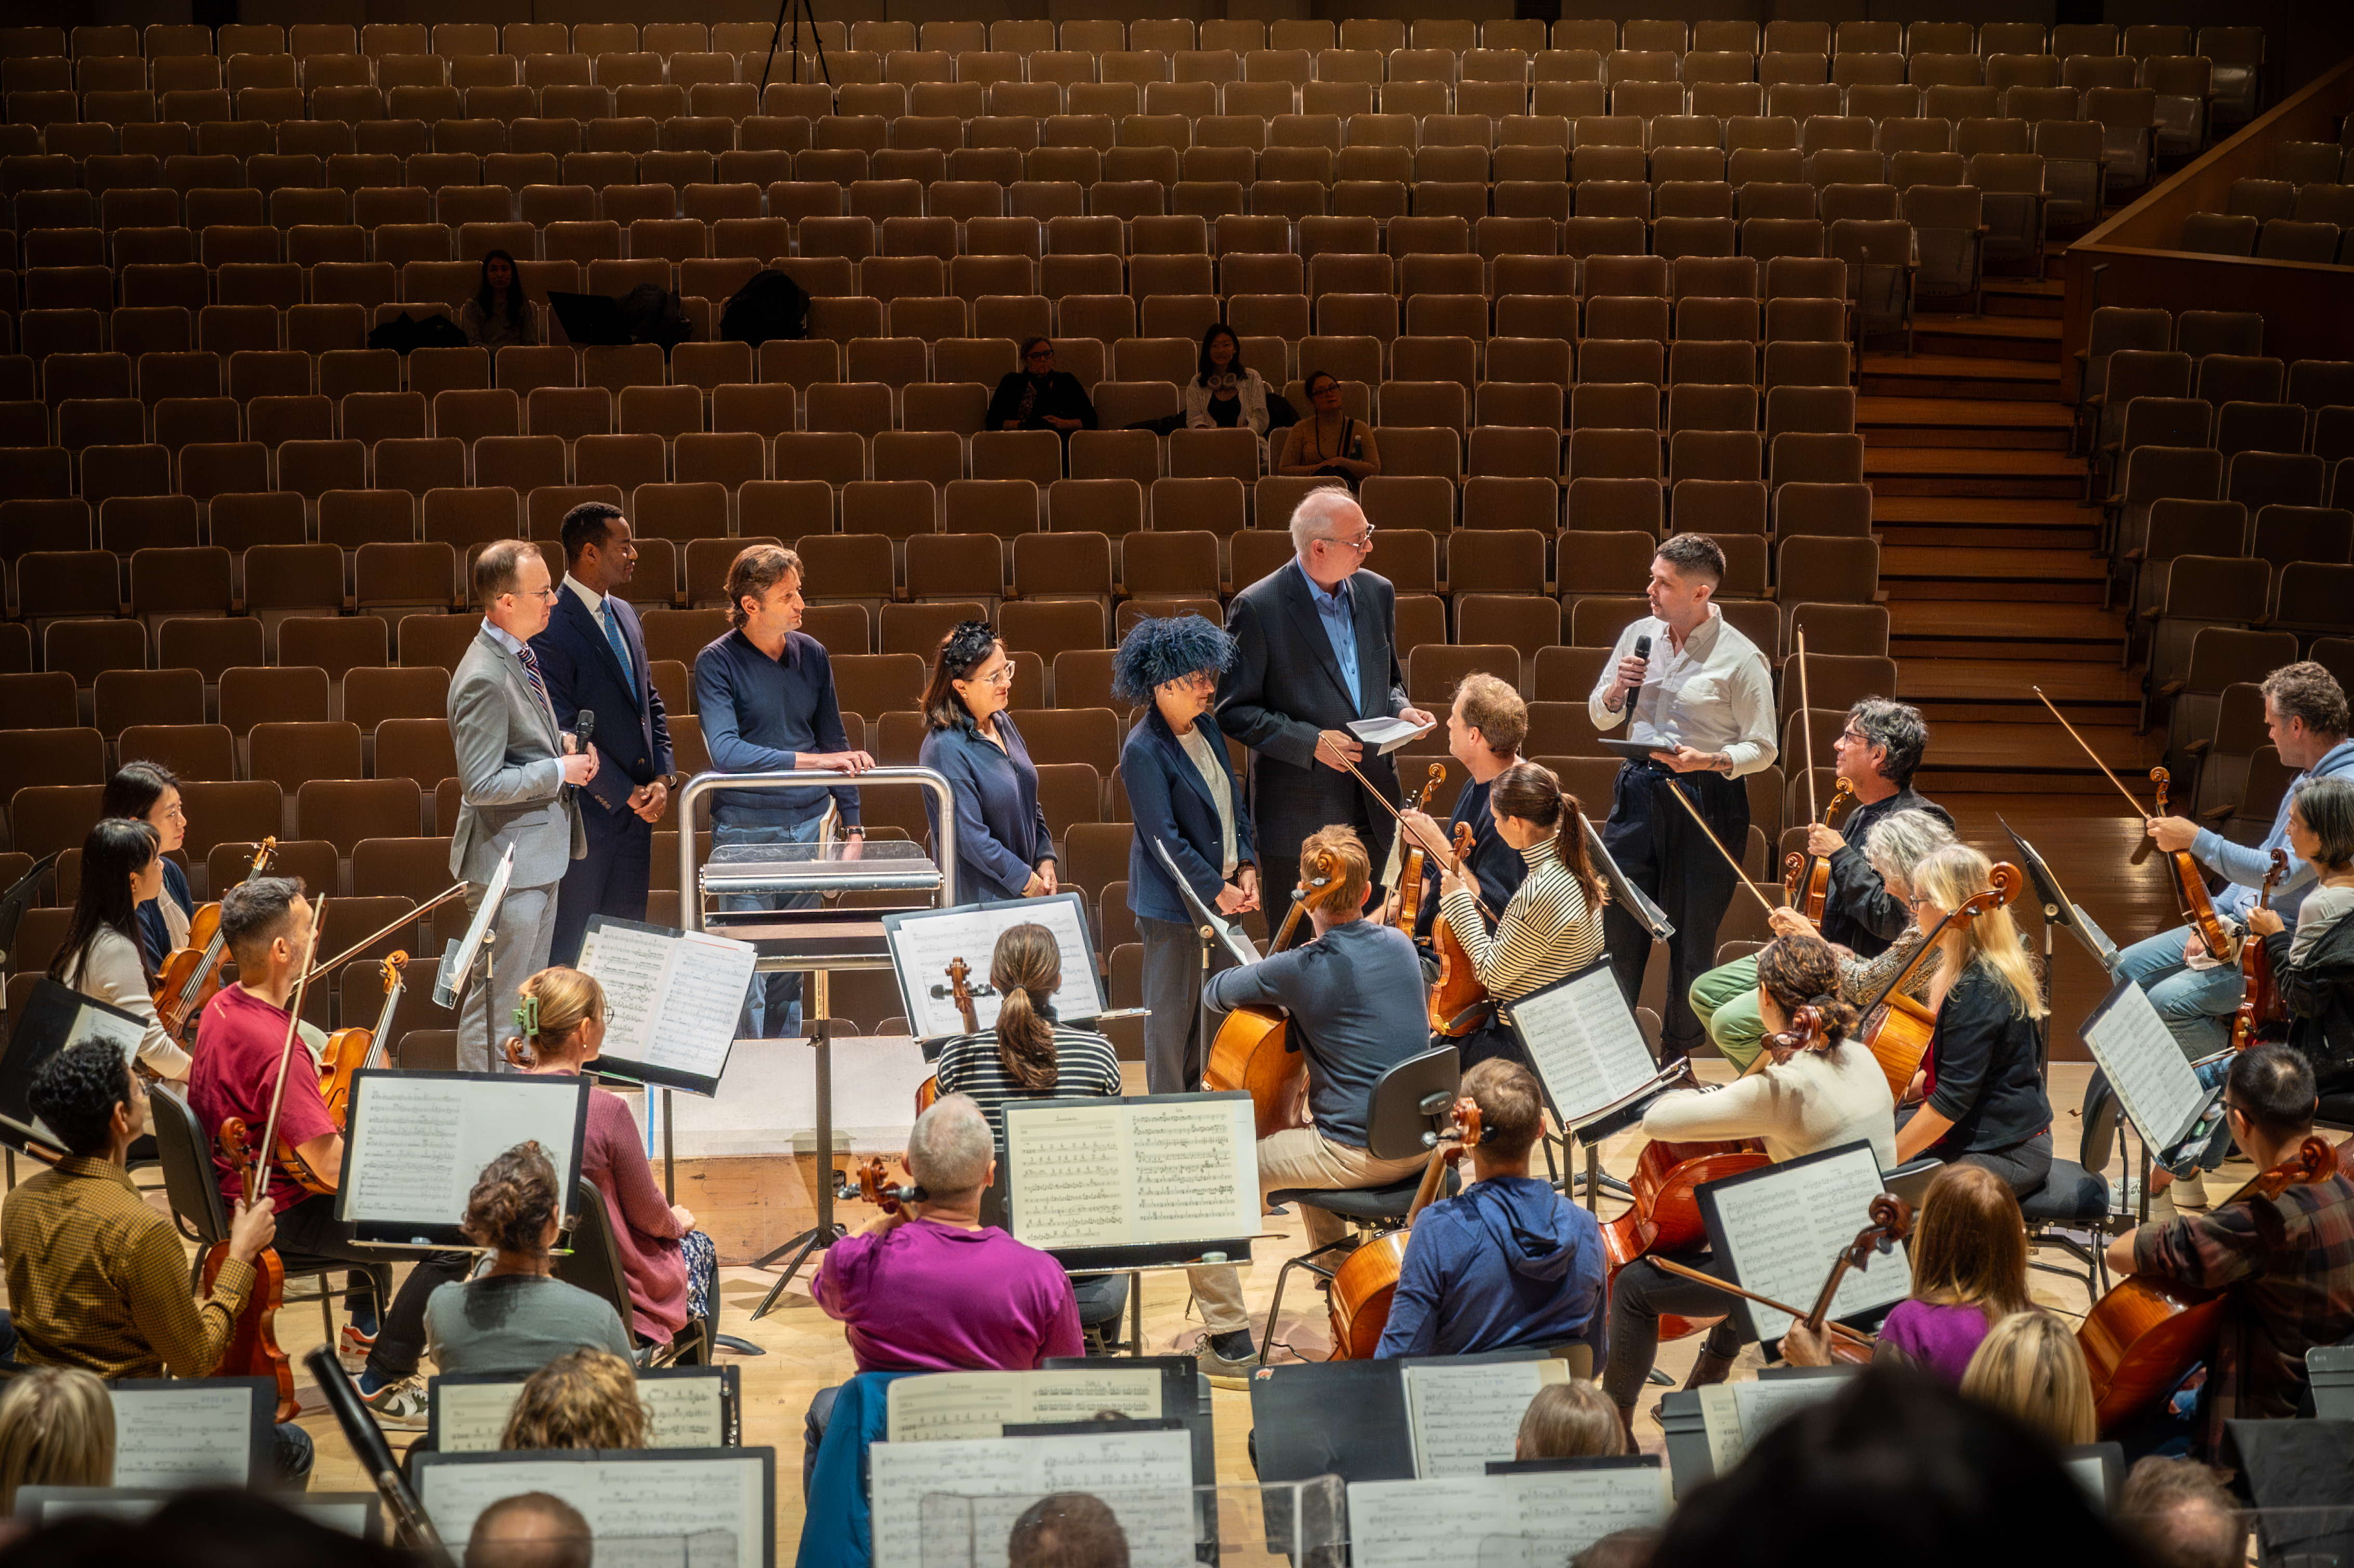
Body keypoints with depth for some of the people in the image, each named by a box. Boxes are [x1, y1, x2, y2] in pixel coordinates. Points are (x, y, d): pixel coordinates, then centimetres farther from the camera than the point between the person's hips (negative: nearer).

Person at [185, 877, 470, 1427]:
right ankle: (382, 1387, -6)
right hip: (284, 1216, -10)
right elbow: (331, 1166, -31)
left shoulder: (221, 1007, -1)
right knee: (454, 1236, -16)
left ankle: (364, 1333, 47)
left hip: (240, 1190, 10)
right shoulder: (274, 1048, -31)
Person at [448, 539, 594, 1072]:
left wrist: (563, 743, 5)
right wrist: (560, 771, -18)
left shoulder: (519, 655, 8)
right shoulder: (485, 678, -24)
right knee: (494, 1007, -2)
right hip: (508, 863, -11)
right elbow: (482, 784, -26)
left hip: (539, 855, 11)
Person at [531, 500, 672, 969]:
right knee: (570, 950, -2)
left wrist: (661, 779, 3)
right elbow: (565, 733, -17)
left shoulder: (625, 616, 13)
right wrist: (627, 795, -13)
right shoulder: (551, 628, -15)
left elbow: (652, 706, 18)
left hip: (636, 814, 8)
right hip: (586, 816, -8)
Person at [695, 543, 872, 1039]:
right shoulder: (717, 662, -9)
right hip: (745, 830, -4)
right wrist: (812, 761, -26)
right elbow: (725, 751, -21)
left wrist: (851, 826, 10)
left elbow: (834, 743, 14)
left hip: (810, 825, 4)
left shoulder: (812, 654, 7)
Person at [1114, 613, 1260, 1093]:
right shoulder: (1143, 751, -18)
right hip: (1173, 904, -8)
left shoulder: (1207, 728, 7)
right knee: (1173, 1013, 2)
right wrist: (1217, 891, -18)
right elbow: (1165, 839, -19)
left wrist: (1246, 867, 3)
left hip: (1223, 894, 8)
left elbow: (1234, 802, 15)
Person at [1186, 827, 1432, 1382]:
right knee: (1303, 1132, 38)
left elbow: (1214, 993, -2)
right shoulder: (1400, 946, 3)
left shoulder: (1298, 970, -17)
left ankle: (1230, 1345, 1)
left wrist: (1260, 972, 17)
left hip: (1356, 1156, -8)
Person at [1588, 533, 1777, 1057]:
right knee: (1617, 921, 4)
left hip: (1706, 800, -4)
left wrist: (1709, 761, -24)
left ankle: (1678, 1057, 20)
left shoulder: (1740, 658, -10)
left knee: (1691, 935, 5)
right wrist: (1617, 690, -5)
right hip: (1639, 788, 4)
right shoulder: (1640, 636, 6)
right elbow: (1601, 718, 17)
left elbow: (1762, 749, -7)